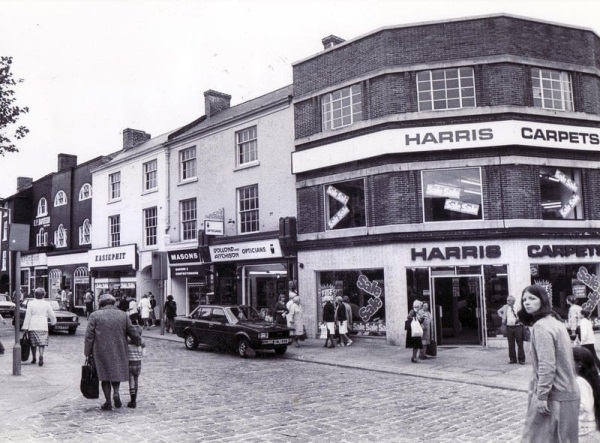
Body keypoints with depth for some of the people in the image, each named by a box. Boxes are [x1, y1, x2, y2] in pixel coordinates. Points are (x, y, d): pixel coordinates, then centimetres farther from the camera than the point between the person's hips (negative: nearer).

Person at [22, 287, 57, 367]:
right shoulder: (46, 304, 1)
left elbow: (27, 316, -2)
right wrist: (53, 322, 27)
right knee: (42, 343, 0)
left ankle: (34, 359, 20)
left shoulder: (30, 303, -1)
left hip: (33, 326, 0)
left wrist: (25, 327, 1)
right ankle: (41, 355, -21)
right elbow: (52, 315, 7)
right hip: (43, 326, 0)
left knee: (33, 343, 12)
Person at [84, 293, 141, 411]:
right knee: (117, 372, 18)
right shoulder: (123, 315, 3)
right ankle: (116, 392, -5)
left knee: (105, 376, 9)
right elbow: (133, 333, 6)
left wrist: (87, 353, 3)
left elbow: (89, 336, -5)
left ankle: (108, 402, 9)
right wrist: (139, 342, 24)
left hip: (101, 352, -1)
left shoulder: (95, 315, -3)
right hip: (119, 351, 2)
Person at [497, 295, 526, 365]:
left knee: (520, 344, 0)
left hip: (518, 327, -3)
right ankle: (512, 359, 14)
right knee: (511, 344, 6)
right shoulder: (505, 307, 12)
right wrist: (502, 316, 14)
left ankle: (521, 359, 7)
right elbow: (499, 311, 29)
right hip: (509, 327, 3)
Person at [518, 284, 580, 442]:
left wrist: (542, 395, -20)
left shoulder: (541, 326, -18)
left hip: (553, 394, -9)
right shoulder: (555, 321, 12)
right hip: (566, 392, 9)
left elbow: (546, 365, -23)